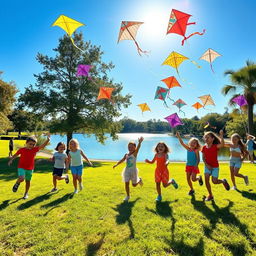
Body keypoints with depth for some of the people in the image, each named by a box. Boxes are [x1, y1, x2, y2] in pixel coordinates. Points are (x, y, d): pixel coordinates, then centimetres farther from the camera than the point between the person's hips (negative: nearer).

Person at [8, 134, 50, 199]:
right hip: (21, 167, -2)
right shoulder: (22, 149, -6)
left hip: (30, 169, 2)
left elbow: (43, 146, -16)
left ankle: (26, 193, 33)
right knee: (21, 179, -23)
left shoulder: (35, 149, -6)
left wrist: (48, 140, -30)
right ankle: (17, 184, 13)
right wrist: (11, 160, -5)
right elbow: (15, 155, 8)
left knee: (28, 181, 12)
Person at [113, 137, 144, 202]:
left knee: (134, 184, 10)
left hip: (133, 170, -4)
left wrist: (140, 142, -46)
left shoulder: (135, 153, -11)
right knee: (126, 183, -1)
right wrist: (116, 164, 0)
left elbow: (138, 148, -29)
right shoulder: (126, 155, 4)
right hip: (127, 170, 4)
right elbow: (122, 160, 11)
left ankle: (139, 180, 43)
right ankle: (127, 196, 16)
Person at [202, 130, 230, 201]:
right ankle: (210, 195, 10)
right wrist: (206, 165, -12)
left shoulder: (215, 146, -15)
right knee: (206, 179, -8)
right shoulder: (204, 147, -3)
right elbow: (203, 158, 0)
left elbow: (222, 145, -38)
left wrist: (221, 135, -39)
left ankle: (223, 181, 31)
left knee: (214, 181, -5)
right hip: (207, 166, 4)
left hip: (215, 166, -3)